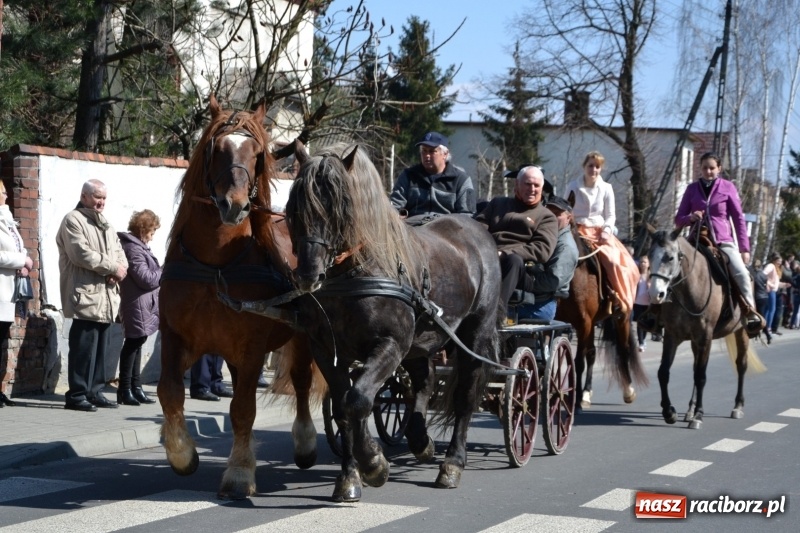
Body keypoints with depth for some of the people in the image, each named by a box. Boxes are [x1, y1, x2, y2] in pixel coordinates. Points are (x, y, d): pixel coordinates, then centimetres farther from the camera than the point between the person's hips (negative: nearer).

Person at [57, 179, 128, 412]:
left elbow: (119, 251, 18)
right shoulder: (73, 221, -5)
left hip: (106, 296, 8)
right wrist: (113, 267, -13)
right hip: (85, 296, -8)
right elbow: (82, 254, -17)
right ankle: (77, 395, -6)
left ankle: (95, 391, 17)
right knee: (83, 347, -9)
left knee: (100, 347, 10)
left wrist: (119, 268, -5)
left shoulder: (104, 224, 22)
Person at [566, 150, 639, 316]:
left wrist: (606, 232, -10)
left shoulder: (606, 188, 7)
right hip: (579, 232, -1)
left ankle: (617, 298, -12)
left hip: (600, 233, 1)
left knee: (613, 259, -23)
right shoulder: (573, 187, 5)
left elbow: (610, 215, 7)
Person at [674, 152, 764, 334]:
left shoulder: (727, 187, 4)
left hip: (724, 241, -2)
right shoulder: (692, 189, 8)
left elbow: (738, 218, 5)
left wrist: (744, 248, 0)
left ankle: (751, 312, -15)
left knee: (741, 272, -25)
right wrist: (690, 218, -13)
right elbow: (678, 219, 11)